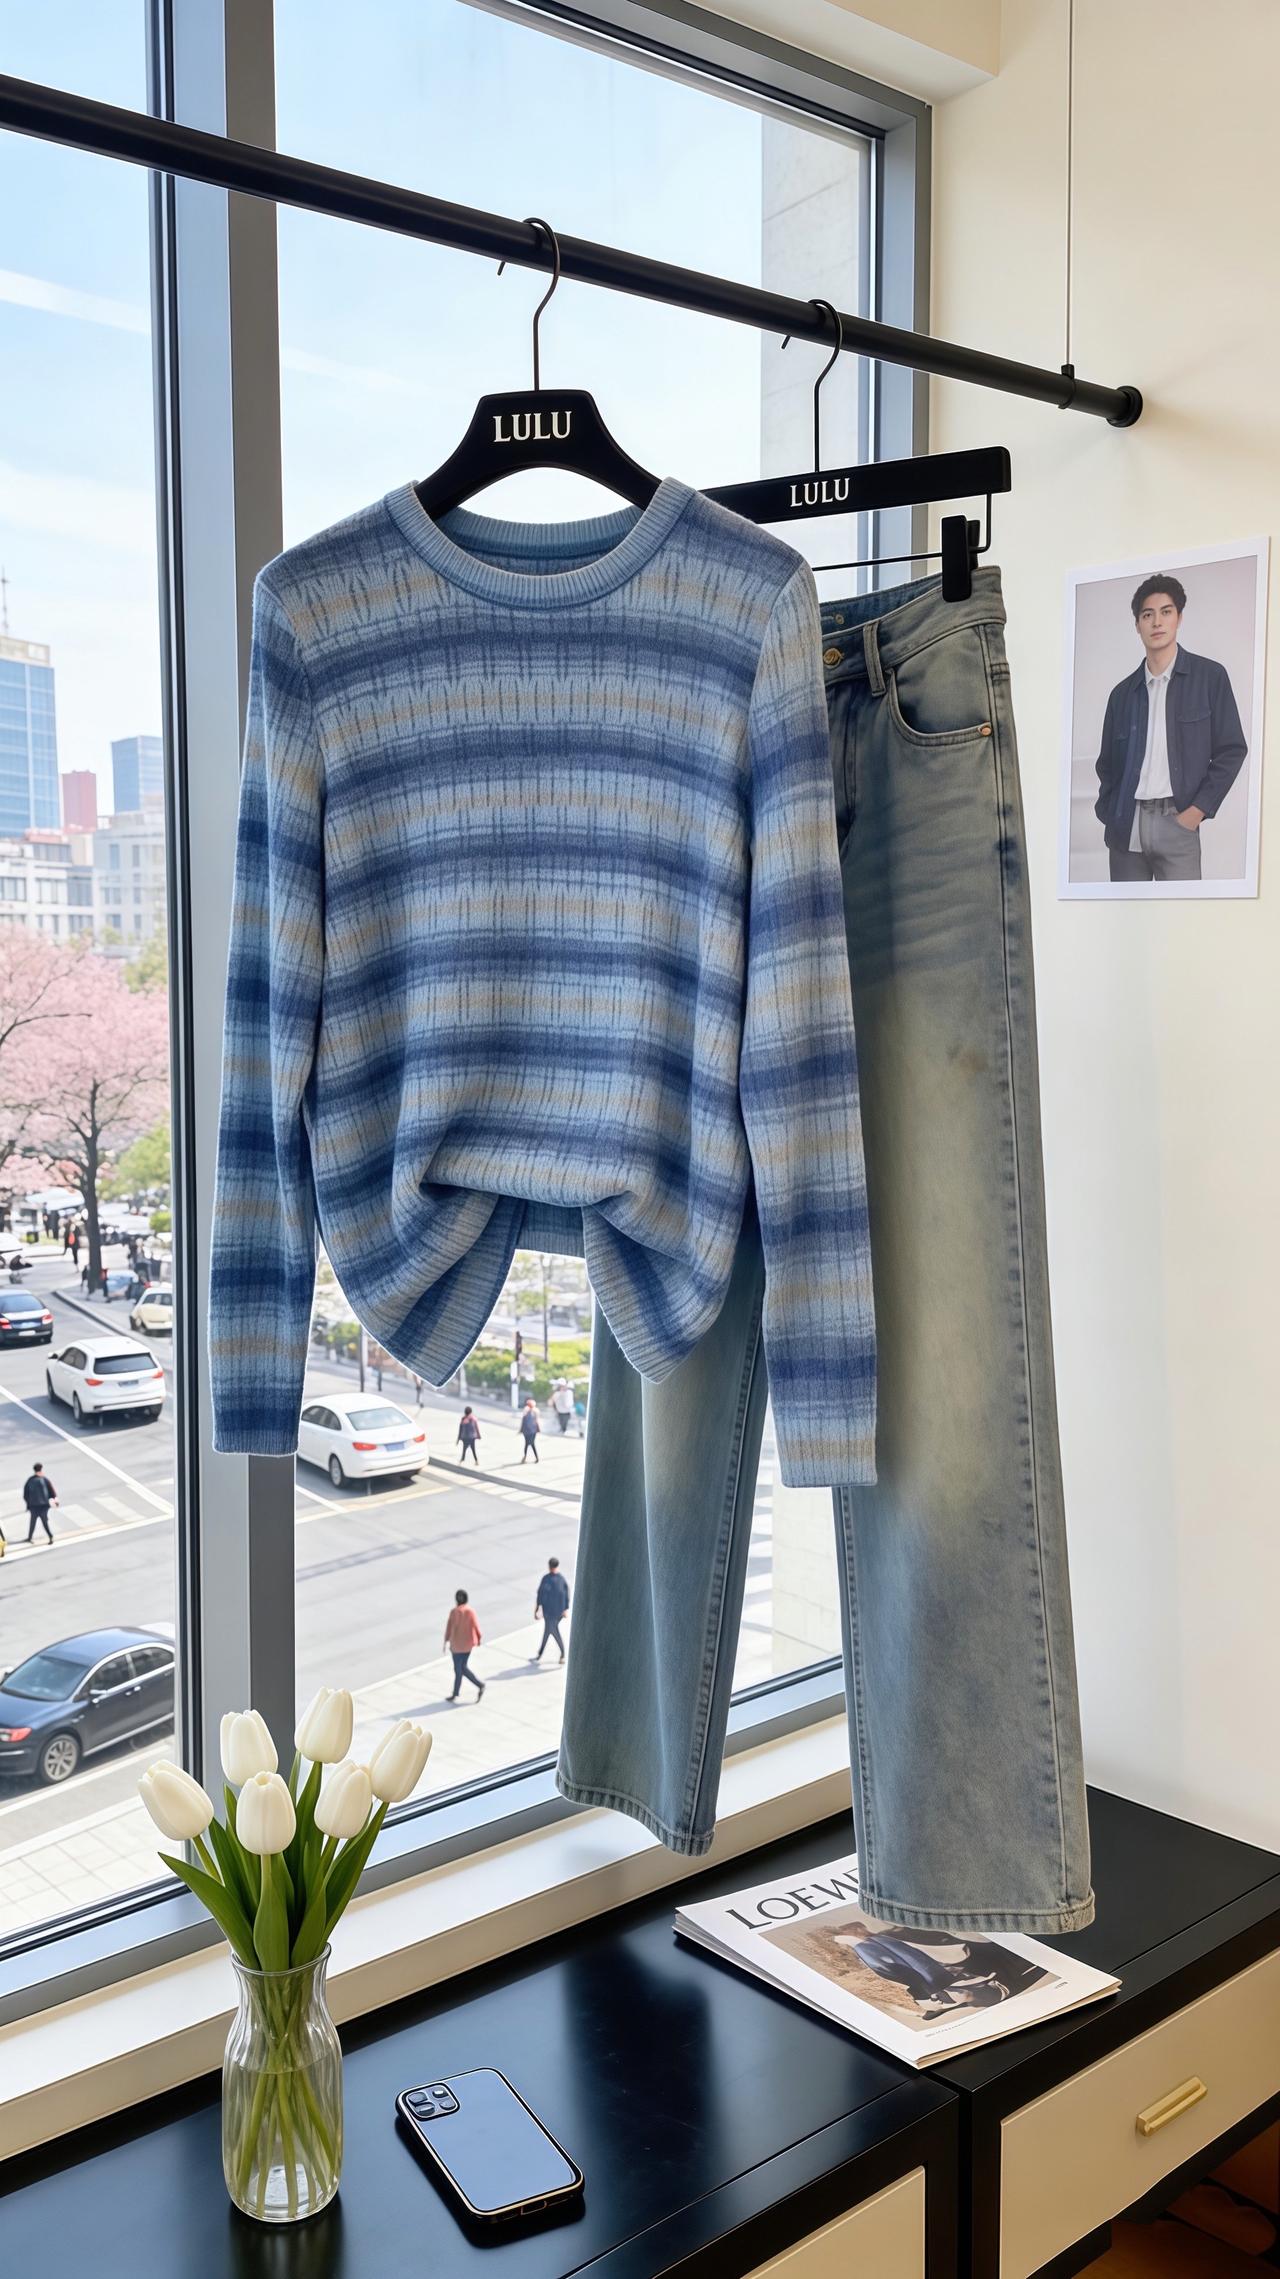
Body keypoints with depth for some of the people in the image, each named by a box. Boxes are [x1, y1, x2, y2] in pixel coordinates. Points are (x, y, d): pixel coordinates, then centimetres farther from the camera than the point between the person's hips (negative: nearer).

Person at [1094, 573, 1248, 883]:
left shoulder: (1210, 676, 4)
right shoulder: (1123, 692, 14)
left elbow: (1231, 750, 2)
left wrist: (1198, 810, -7)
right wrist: (1108, 814, 3)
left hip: (1176, 822, -3)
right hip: (1125, 826, 3)